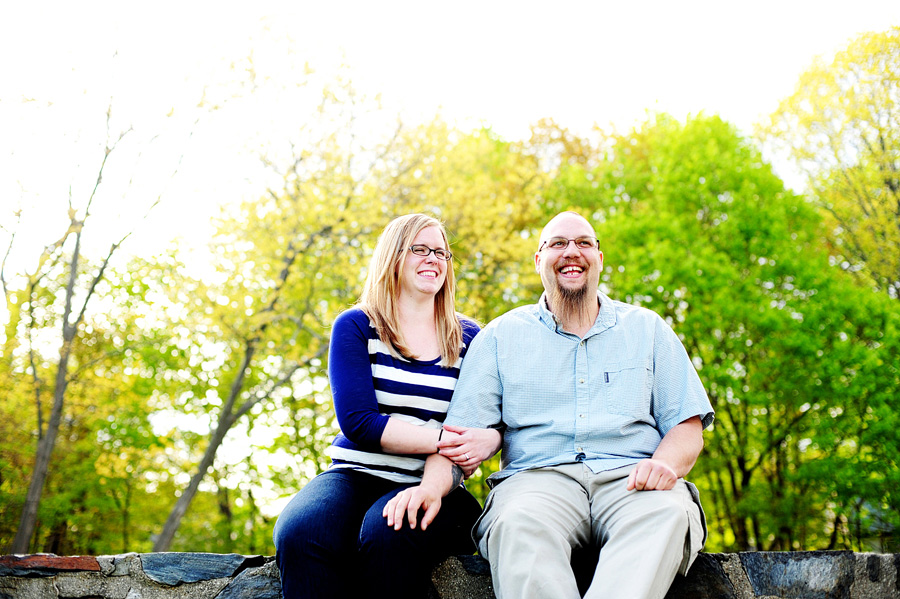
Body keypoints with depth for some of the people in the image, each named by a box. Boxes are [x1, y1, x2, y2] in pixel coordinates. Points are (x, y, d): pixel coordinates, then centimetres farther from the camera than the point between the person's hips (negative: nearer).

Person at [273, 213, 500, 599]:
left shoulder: (468, 339, 13)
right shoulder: (356, 327, 7)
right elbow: (358, 422, -6)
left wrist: (489, 439, -15)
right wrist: (441, 440, -17)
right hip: (356, 475, 0)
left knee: (387, 531, -36)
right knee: (301, 532, -35)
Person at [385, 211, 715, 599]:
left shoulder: (647, 329, 21)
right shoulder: (502, 336, 17)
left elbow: (688, 427, 14)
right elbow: (461, 432, 7)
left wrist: (666, 464, -10)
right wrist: (432, 485, -14)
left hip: (630, 479, 1)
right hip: (538, 477, 0)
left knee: (669, 513, -36)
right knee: (518, 523, -37)